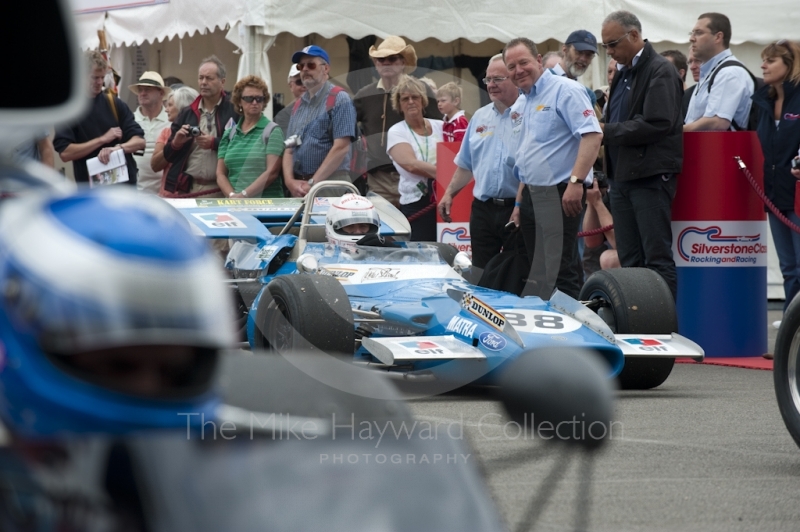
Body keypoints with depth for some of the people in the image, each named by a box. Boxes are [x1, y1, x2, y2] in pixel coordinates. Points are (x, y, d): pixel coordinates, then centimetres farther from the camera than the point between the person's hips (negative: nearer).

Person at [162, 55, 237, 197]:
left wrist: (214, 143, -15)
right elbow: (168, 155, 14)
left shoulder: (233, 112, -1)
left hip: (219, 190, -4)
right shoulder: (186, 114, 14)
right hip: (186, 188, 4)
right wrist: (175, 143, -6)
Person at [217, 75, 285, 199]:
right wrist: (232, 195, -6)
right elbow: (220, 173, 12)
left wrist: (244, 194, -11)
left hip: (265, 202, -3)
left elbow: (271, 172, -5)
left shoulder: (272, 131, 5)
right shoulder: (229, 134, 16)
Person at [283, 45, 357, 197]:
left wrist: (313, 183, -15)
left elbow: (341, 147, -13)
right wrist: (290, 181, -5)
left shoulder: (339, 100, -4)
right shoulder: (298, 105, 17)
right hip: (299, 189, 6)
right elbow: (289, 150, 14)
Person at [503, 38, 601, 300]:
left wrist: (576, 182, -25)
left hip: (559, 195, -9)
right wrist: (519, 203, 19)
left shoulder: (565, 90, -9)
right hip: (532, 196, 9)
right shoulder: (520, 106, 16)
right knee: (536, 273, 10)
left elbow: (592, 135, -19)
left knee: (558, 272, -12)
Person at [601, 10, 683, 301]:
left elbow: (659, 124, -20)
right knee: (629, 262, 9)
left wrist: (608, 130, -15)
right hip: (622, 176, 9)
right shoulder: (622, 73, 17)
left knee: (657, 258, -9)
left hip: (650, 176, -9)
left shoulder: (661, 71, -9)